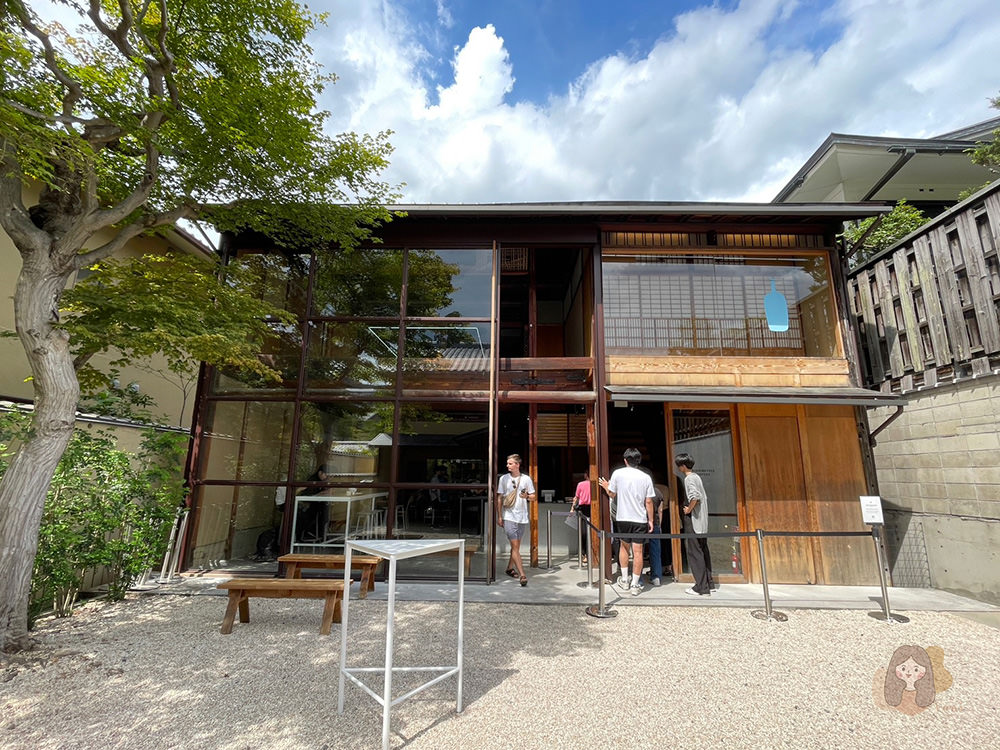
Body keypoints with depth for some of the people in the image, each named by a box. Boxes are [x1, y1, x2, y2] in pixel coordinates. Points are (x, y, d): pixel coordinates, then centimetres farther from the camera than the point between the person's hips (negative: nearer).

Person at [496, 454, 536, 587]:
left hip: (522, 517, 2)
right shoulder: (503, 478, 1)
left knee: (516, 545, 14)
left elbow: (533, 498, 8)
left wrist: (526, 496, -14)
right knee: (515, 546, -8)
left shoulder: (526, 479, 3)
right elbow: (499, 498, 5)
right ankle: (522, 575, -6)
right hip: (508, 517, -2)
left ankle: (509, 568, 32)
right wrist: (499, 516, 0)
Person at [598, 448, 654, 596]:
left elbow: (612, 495, 4)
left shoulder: (617, 473, -5)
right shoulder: (646, 477, -4)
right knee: (637, 551, 6)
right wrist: (650, 520, 7)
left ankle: (625, 579, 25)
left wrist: (606, 487, 23)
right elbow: (648, 502, -2)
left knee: (624, 546, 19)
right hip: (640, 519, 0)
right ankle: (635, 585, 11)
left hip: (622, 518, 0)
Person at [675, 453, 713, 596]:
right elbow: (704, 497, 19)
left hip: (693, 521, -9)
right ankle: (708, 583, 21)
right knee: (703, 552, 14)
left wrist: (689, 509, -15)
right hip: (702, 521, 9)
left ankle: (701, 588, -1)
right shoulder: (697, 477, 13)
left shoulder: (689, 479, -14)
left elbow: (695, 496, -29)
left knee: (695, 553, -4)